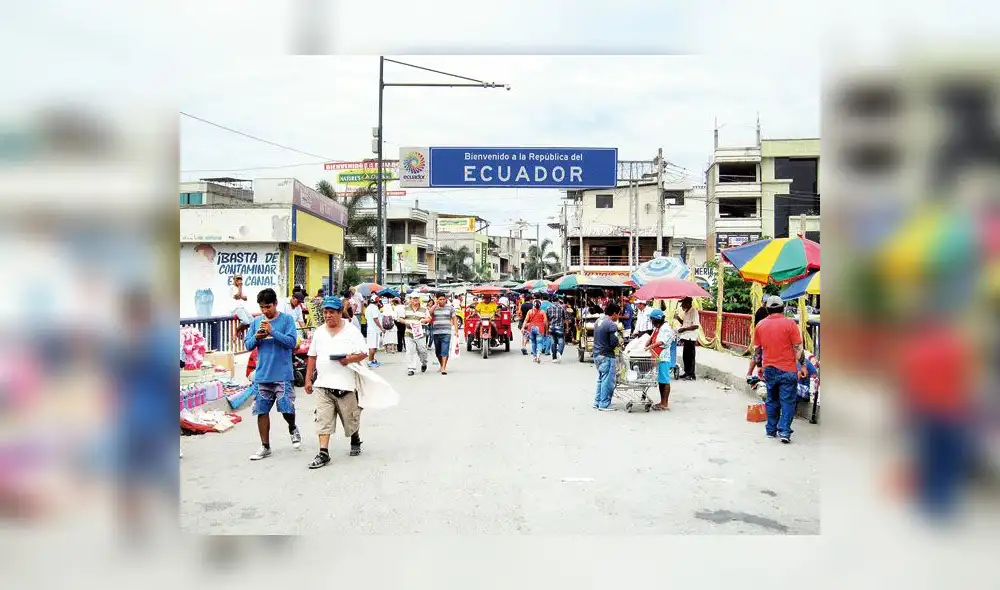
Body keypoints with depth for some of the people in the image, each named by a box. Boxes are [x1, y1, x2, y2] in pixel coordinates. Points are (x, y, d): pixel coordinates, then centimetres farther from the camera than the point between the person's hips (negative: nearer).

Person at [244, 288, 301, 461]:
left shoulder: (287, 319, -3)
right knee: (261, 411, 7)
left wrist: (272, 332, -20)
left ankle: (293, 429, 28)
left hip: (282, 374, -4)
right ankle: (265, 447, 19)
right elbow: (248, 345, 11)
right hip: (262, 375, 4)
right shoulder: (256, 321, 9)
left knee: (287, 409, -6)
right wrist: (256, 338, -10)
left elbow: (292, 342, -12)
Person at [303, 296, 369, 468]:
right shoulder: (319, 332, 11)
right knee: (323, 419, -5)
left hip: (345, 384, -3)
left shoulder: (352, 331, -2)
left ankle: (355, 441, 38)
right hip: (323, 384, 3)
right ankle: (323, 453, -3)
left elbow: (364, 353, -4)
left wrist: (351, 359, -24)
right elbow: (312, 357, 15)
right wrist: (308, 379, 11)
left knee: (351, 418, 11)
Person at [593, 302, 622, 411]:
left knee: (601, 379, 19)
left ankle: (597, 402, 24)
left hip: (597, 354, 9)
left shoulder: (599, 321, 9)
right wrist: (620, 342, 1)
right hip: (606, 356, -9)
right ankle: (604, 404, 4)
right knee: (608, 381, 0)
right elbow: (614, 342, -21)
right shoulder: (611, 325, -18)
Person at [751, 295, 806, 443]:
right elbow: (798, 348, -9)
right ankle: (784, 431, -4)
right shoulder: (790, 323, -8)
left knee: (772, 401, 14)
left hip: (769, 369, 4)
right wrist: (801, 367, -2)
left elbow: (757, 350, 10)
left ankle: (771, 430, 19)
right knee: (787, 401, 2)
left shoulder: (760, 325, 4)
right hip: (788, 369, -4)